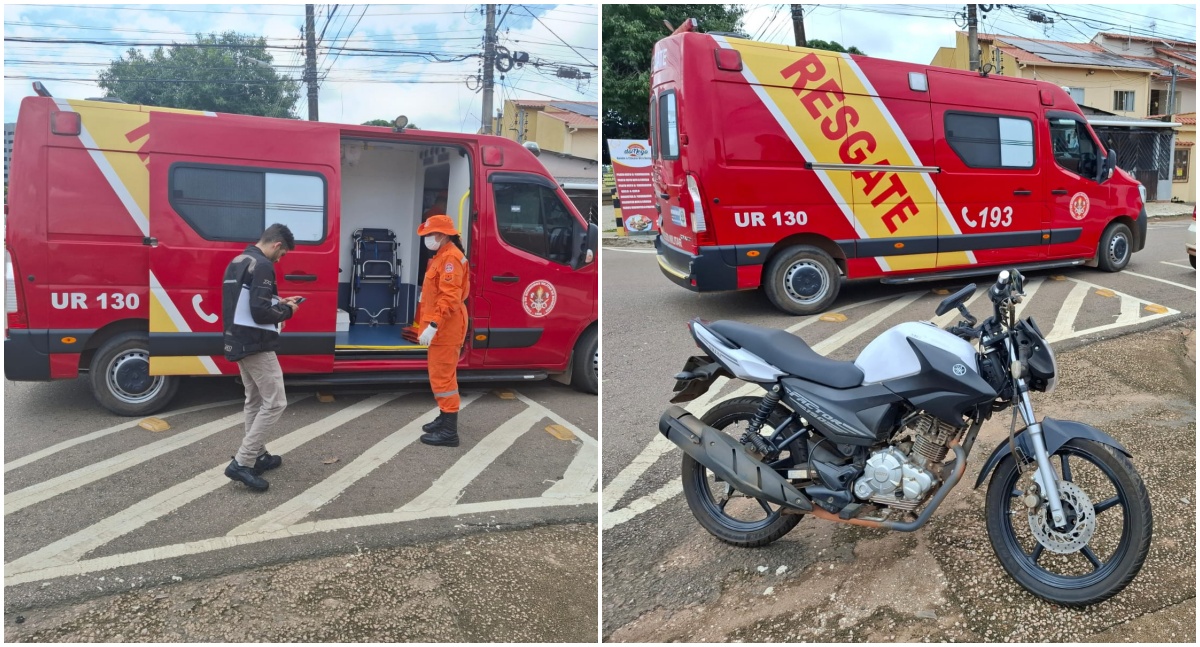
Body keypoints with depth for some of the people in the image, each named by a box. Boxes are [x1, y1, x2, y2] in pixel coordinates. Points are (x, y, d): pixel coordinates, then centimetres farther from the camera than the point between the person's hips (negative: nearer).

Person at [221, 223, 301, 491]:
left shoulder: (237, 262, 14)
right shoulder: (262, 266, -18)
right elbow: (260, 313, -25)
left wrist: (278, 302, 14)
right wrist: (287, 310, -7)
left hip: (237, 342, 10)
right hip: (256, 345, -10)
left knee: (255, 401, 19)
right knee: (275, 403, -6)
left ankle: (258, 456, 26)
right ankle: (242, 463, -8)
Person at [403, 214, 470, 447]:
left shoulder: (450, 257, -17)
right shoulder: (442, 256, 18)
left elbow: (449, 297, -25)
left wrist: (433, 325, -28)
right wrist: (428, 323, 21)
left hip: (446, 327, -11)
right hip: (442, 326, 11)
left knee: (442, 377, -8)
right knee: (440, 375, 19)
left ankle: (449, 431, -5)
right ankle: (444, 418, 31)